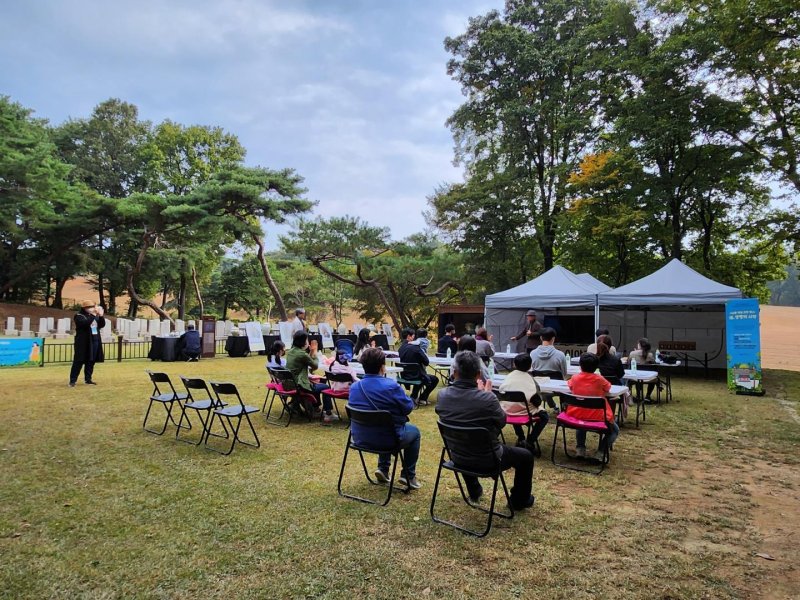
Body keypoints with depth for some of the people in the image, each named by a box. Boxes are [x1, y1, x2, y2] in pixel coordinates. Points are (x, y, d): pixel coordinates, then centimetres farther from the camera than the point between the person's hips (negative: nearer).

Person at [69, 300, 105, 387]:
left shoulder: (95, 316, 14)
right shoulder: (79, 316, -5)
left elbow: (102, 325, 8)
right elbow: (85, 323, -24)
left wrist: (101, 316, -6)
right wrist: (93, 315, -26)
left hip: (95, 341, 6)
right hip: (83, 343, -6)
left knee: (91, 361, 9)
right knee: (79, 361, -4)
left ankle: (88, 379, 16)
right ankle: (73, 380, 1)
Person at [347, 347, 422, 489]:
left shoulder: (354, 387, -4)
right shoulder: (391, 386, -23)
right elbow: (408, 407, -10)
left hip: (360, 438, 6)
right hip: (388, 438, -6)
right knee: (414, 431, 24)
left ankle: (383, 469, 32)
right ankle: (408, 476, 22)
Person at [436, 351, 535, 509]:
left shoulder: (443, 395, -16)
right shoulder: (487, 399, -30)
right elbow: (502, 421, -9)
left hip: (457, 458, 5)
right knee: (525, 456, 22)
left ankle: (474, 491, 55)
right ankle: (519, 500, 39)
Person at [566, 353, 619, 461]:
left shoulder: (575, 378, -5)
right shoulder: (599, 379, -10)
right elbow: (608, 388, 10)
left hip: (577, 415, 3)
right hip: (597, 417, -3)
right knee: (615, 430, 25)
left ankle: (581, 449, 21)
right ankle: (600, 452, 6)